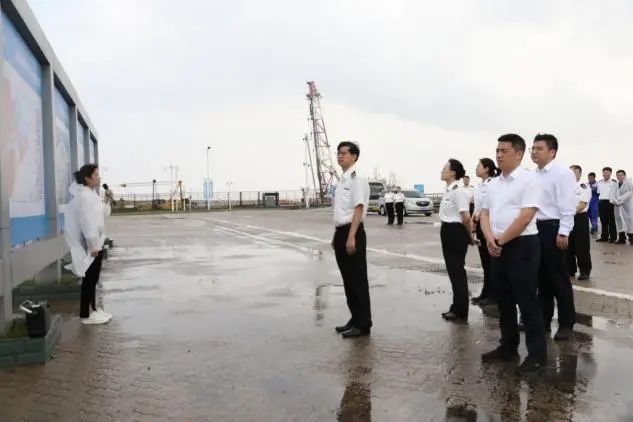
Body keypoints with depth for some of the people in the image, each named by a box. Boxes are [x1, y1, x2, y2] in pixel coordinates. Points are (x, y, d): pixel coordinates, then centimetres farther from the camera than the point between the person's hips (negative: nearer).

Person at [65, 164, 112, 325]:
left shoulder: (89, 193, 13)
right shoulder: (84, 196, -19)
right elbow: (87, 222, -23)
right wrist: (93, 246, -22)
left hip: (95, 242, 10)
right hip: (90, 244, -10)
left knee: (93, 279, 16)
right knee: (89, 279, -1)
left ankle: (93, 309, 25)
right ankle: (86, 314, 8)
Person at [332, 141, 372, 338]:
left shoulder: (357, 178, -13)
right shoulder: (342, 180, 16)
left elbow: (359, 209, -19)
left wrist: (351, 237, -24)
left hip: (353, 233, -10)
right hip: (341, 232, 10)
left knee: (358, 279, -1)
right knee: (347, 279, 15)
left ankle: (363, 324, 8)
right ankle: (355, 319, 26)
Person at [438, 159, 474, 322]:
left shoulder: (458, 191, -18)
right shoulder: (449, 191, 12)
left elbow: (466, 217, -22)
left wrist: (470, 237, -9)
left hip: (456, 233, -10)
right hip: (448, 232, 10)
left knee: (457, 271, -1)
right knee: (453, 270, 15)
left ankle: (461, 312, 9)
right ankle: (457, 308, 25)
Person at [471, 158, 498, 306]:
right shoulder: (479, 186, 13)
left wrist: (478, 217, -12)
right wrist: (473, 221, 6)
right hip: (480, 224, 9)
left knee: (490, 260, -2)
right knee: (484, 260, 12)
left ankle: (492, 295, 7)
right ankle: (485, 293, 20)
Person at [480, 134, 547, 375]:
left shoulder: (529, 180, -9)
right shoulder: (493, 184, 13)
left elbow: (525, 217, -17)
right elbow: (485, 213, 12)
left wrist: (501, 239, -13)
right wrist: (490, 239, -6)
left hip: (521, 246, -7)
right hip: (497, 248, 7)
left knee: (527, 303, -1)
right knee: (504, 302, 14)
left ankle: (537, 355, 11)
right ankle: (508, 348, 27)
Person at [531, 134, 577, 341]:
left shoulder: (562, 173, -10)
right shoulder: (534, 175, 12)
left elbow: (567, 205, -15)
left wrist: (563, 233, -18)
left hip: (552, 228, -7)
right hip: (536, 228, 7)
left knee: (559, 279, 2)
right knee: (542, 278, 14)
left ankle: (566, 324, 14)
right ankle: (544, 320, 26)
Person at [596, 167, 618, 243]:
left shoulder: (614, 183, -2)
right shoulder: (599, 183, 12)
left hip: (610, 202, -5)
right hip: (601, 202, 5)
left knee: (611, 221, 0)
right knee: (603, 220, 9)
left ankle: (613, 237, 5)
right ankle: (604, 237, 15)